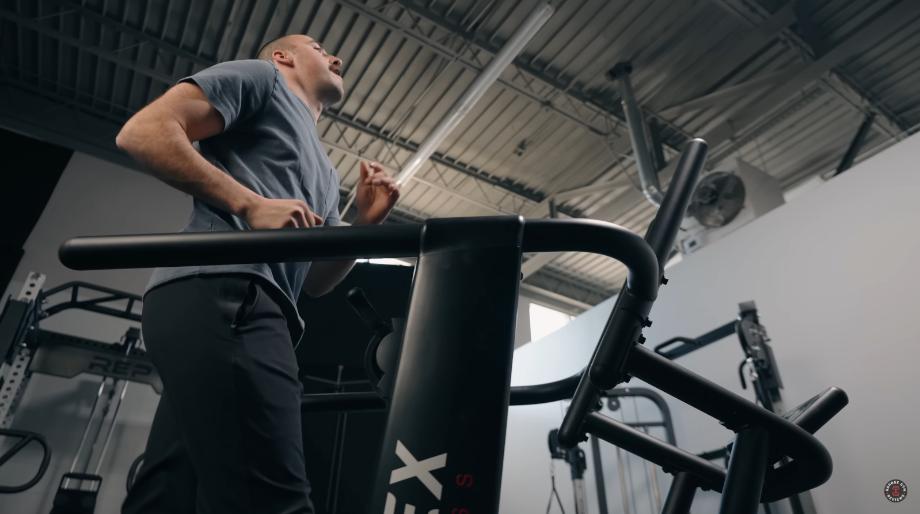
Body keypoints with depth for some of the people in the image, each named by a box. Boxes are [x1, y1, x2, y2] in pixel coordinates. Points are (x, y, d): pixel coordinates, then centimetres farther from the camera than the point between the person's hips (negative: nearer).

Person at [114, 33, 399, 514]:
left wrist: (364, 223, 13)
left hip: (232, 302, 9)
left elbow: (314, 280, 28)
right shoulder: (259, 77, 13)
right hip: (218, 292, -9)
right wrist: (251, 203, -11)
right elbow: (143, 132, -2)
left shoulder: (323, 172, 34)